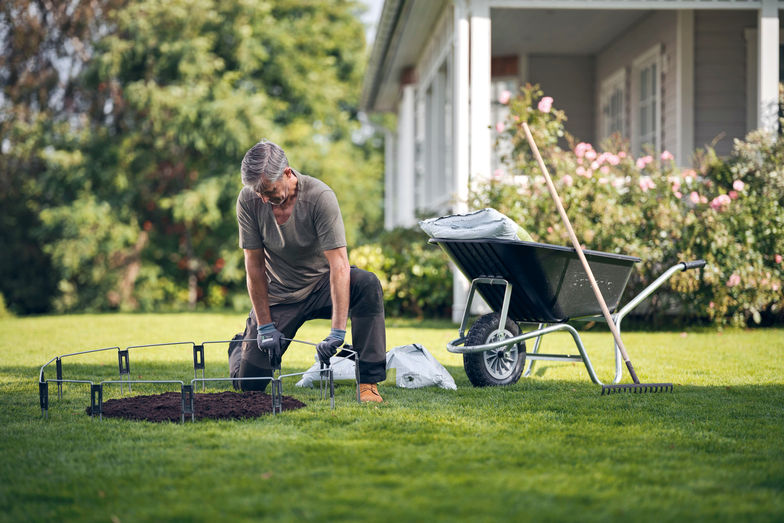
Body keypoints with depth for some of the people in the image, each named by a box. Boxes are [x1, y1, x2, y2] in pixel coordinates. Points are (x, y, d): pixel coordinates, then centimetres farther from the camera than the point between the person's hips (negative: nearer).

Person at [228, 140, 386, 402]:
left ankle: (368, 382, -29)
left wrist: (337, 331, -39)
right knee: (248, 382, -6)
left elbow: (339, 264, -31)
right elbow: (254, 265, -10)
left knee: (367, 285, -34)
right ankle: (241, 346, 33)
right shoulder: (248, 200, -16)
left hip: (322, 284, -1)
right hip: (278, 295, 2)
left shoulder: (320, 196, -26)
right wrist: (265, 327, -13)